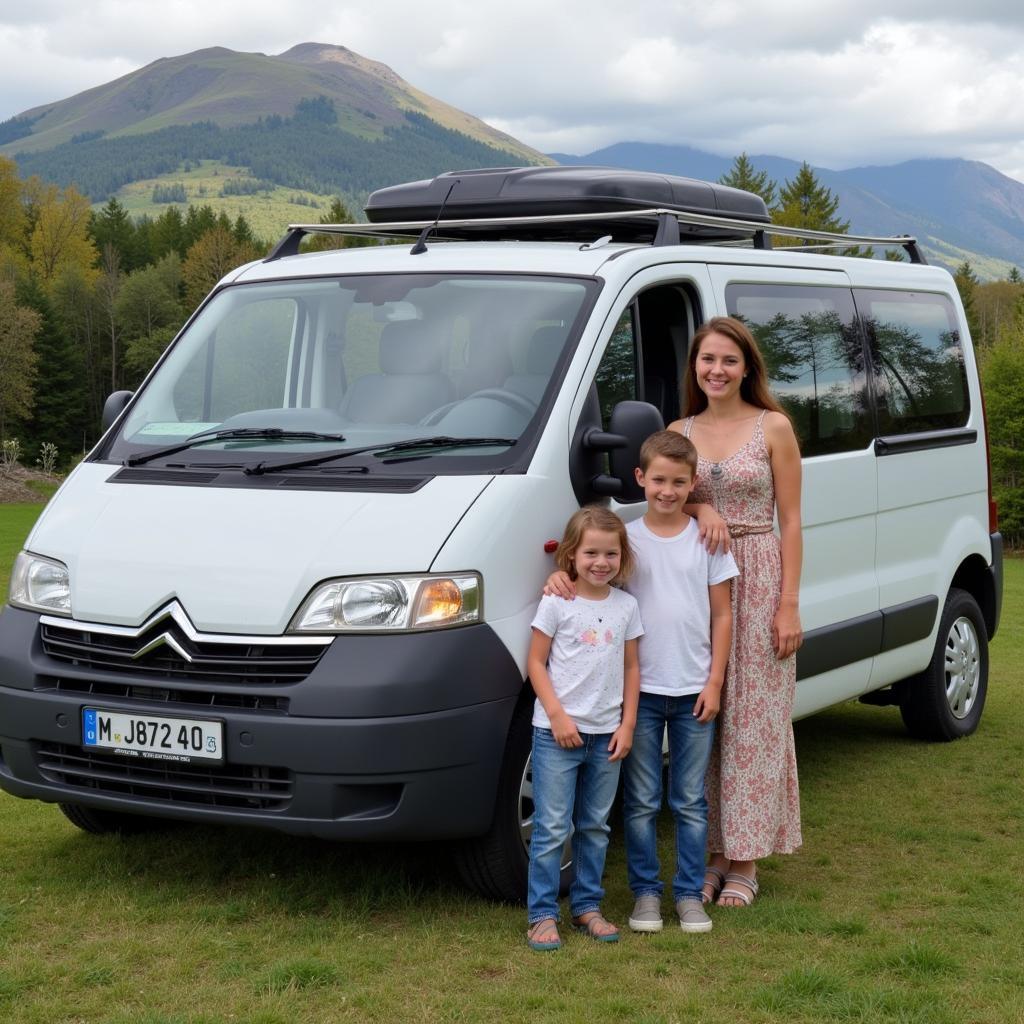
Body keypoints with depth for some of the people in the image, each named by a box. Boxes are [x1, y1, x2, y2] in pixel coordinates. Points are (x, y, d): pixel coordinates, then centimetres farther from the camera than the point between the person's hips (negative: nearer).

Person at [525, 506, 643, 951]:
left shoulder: (626, 606, 5)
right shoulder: (556, 603, -6)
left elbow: (631, 668, 10)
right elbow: (536, 664, -5)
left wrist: (627, 724, 2)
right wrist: (558, 715, -13)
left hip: (606, 734, 4)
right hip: (557, 731, -4)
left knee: (595, 826, 13)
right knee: (552, 828, -3)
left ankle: (587, 906, 24)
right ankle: (542, 915, 4)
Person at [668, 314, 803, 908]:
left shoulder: (773, 428, -1)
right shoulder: (679, 433, 8)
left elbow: (790, 522, -3)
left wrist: (790, 605, -9)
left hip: (759, 582, -3)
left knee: (753, 724, 0)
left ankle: (746, 863, 8)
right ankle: (714, 852, 15)